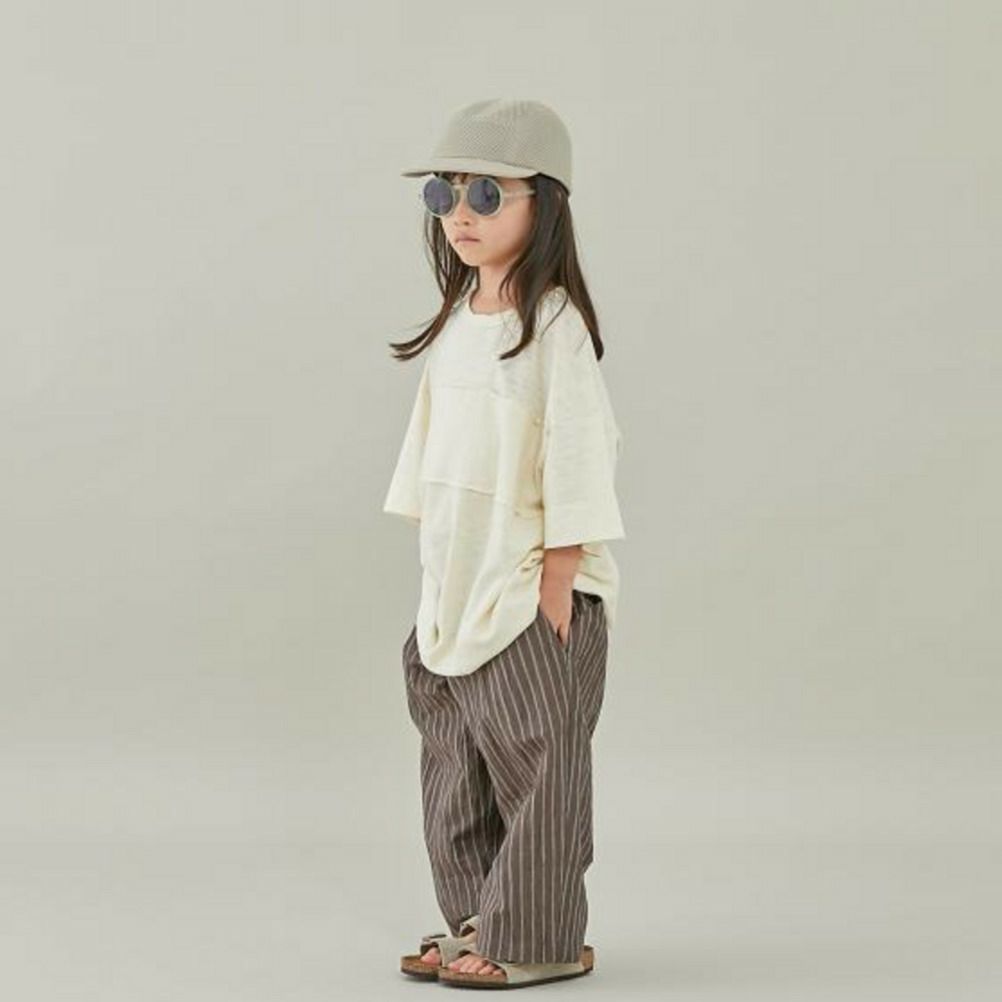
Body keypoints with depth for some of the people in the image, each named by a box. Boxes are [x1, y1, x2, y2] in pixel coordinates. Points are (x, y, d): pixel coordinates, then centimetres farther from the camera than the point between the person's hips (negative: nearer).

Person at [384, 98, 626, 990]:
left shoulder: (554, 322, -13)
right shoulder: (457, 321, 11)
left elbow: (577, 453, -15)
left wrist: (558, 584, -17)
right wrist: (434, 576, 14)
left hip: (531, 587, -8)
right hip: (455, 587, 8)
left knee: (532, 758, -1)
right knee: (456, 764, 13)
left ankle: (535, 940, 8)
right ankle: (476, 918, 24)